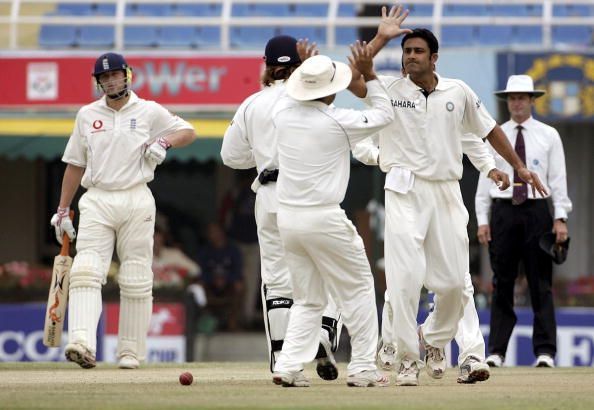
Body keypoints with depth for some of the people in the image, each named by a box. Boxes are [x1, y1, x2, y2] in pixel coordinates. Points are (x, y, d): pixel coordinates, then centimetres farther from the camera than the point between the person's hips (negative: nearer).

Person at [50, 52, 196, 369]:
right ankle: (82, 343, -30)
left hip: (136, 201, -1)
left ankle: (131, 351, 8)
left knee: (136, 280, 0)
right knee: (86, 271, -17)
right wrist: (62, 210, 12)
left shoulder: (149, 112, 5)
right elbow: (75, 164, 15)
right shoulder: (87, 115, 12)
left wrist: (164, 142, -10)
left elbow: (188, 132, 11)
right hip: (97, 201, 1)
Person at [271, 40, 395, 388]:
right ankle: (363, 368, 6)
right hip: (324, 220, -6)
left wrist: (303, 71, 33)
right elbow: (384, 115, 2)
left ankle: (289, 366, 1)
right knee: (358, 288, 8)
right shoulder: (337, 122, -13)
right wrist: (369, 74, 5)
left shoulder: (283, 114, 1)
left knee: (308, 299, 15)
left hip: (287, 218, 6)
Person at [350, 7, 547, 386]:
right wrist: (381, 39, -14)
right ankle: (408, 359, -5)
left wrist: (519, 167, 19)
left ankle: (435, 338, 30)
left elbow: (489, 129, 18)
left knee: (454, 280, 3)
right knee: (405, 276, -11)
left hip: (447, 193, 3)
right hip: (405, 193, -3)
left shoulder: (459, 92, 7)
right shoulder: (390, 90, 0)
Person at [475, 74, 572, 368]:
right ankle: (496, 352, 2)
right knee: (502, 283, 1)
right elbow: (485, 179, 8)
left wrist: (560, 217, -5)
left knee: (541, 284, -2)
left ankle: (545, 352, -2)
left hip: (536, 212, -1)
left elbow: (558, 178, 3)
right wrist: (482, 220, 1)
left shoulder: (548, 136, 7)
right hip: (503, 212, 1)